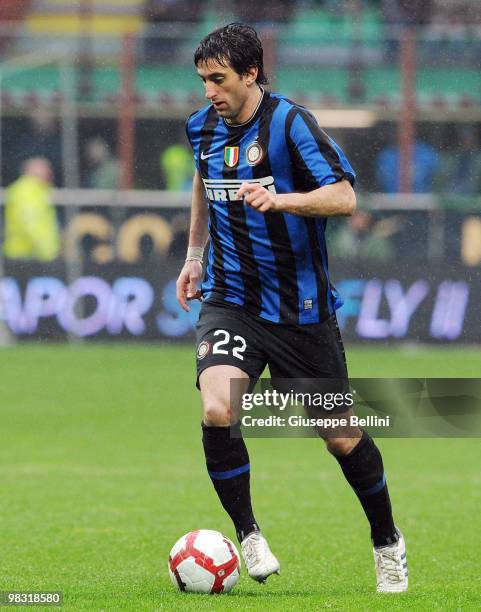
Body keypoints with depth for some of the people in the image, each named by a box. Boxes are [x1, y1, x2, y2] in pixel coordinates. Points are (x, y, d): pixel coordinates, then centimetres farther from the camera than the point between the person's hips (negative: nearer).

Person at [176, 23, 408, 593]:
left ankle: (387, 542, 29)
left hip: (300, 307, -3)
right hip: (229, 301, 3)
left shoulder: (289, 123, -15)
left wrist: (279, 200, -36)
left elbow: (344, 197, -21)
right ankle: (248, 535, -5)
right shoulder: (203, 126, 3)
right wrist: (193, 256, 24)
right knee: (218, 411, -23)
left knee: (341, 436, 5)